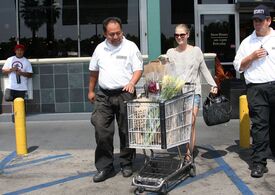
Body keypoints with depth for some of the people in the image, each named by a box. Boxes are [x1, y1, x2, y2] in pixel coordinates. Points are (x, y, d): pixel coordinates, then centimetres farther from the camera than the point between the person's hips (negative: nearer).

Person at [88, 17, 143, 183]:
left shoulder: (130, 47, 0)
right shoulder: (100, 49, 11)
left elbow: (138, 69, -5)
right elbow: (94, 71, 20)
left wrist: (132, 83, -22)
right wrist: (91, 91, 20)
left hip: (125, 94, -3)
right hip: (104, 96, 3)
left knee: (126, 131, 5)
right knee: (102, 131, -4)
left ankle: (126, 164, 21)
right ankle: (105, 167, 6)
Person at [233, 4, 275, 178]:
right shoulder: (247, 42, 13)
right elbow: (238, 66, 13)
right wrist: (252, 56, -3)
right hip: (256, 89, 0)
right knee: (259, 125, -4)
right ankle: (259, 162, -1)